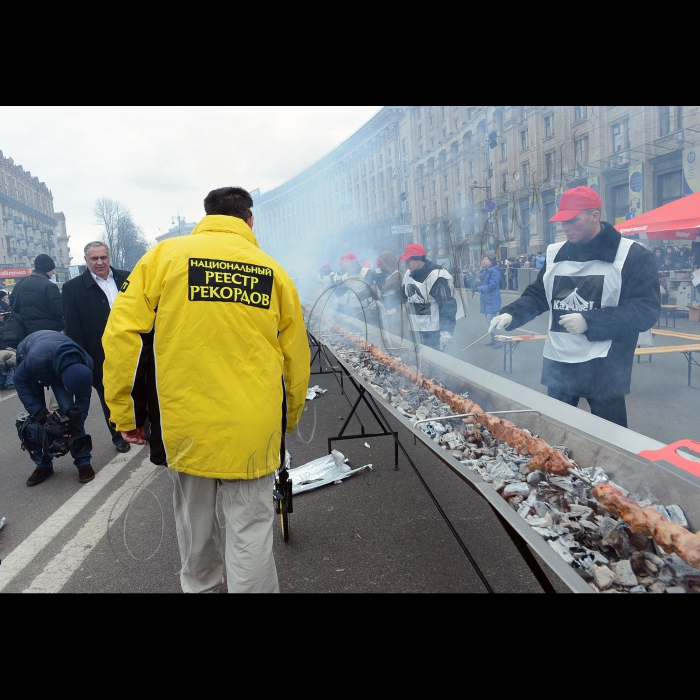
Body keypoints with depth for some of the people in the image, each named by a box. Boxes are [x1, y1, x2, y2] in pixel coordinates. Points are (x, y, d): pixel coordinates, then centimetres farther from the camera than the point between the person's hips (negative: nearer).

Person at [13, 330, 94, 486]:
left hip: (58, 364, 1)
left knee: (68, 409, -14)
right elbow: (20, 381, -27)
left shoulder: (86, 365, -35)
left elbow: (83, 400, -21)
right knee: (36, 415, -8)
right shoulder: (36, 359, -46)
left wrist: (75, 426, -26)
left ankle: (83, 461, -8)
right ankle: (43, 464, 6)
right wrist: (37, 410, -34)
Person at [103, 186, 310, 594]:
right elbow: (296, 358, 7)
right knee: (251, 529, 8)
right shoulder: (273, 270, 4)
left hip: (185, 423, 1)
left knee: (195, 523, 20)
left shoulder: (165, 255, 1)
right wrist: (288, 422, 21)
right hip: (254, 429, 0)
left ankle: (200, 587, 41)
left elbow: (124, 337, -3)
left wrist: (126, 414, 7)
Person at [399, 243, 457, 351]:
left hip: (435, 330, -7)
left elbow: (448, 305, -20)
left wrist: (446, 331, -24)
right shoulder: (408, 274, 7)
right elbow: (405, 297, 22)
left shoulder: (437, 277, -18)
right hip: (418, 328, 8)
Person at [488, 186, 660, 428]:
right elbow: (537, 295, 14)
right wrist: (510, 314, -6)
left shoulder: (633, 255, -7)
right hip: (557, 363, 5)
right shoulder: (556, 254, 9)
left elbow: (647, 310, -13)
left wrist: (589, 321, -22)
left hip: (604, 367, -5)